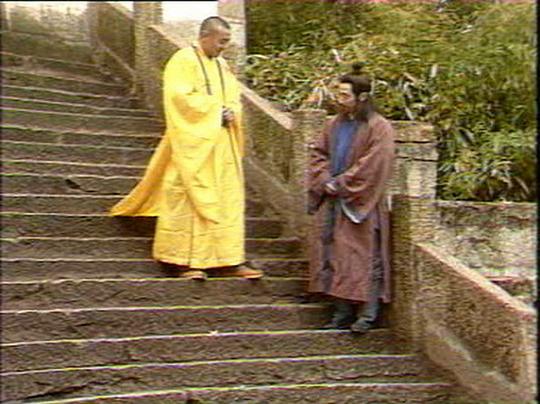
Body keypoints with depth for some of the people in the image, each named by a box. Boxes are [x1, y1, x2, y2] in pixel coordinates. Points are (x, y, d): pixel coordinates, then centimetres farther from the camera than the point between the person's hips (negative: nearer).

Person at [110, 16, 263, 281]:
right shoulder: (183, 61, -5)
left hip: (223, 146, 8)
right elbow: (181, 98, -16)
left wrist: (231, 112, -4)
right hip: (193, 144, -7)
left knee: (228, 199, 4)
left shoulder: (222, 66, 17)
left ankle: (228, 261, 7)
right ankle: (185, 261, -2)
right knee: (190, 199, -7)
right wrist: (216, 110, -13)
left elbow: (235, 99, 19)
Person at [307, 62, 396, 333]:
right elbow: (318, 153, 14)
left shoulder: (378, 128, -9)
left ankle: (367, 315, 3)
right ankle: (342, 313, 15)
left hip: (360, 206, -7)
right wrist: (326, 180, -4)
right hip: (332, 203, 7)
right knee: (334, 257, 7)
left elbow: (372, 167, -15)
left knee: (364, 259, -4)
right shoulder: (335, 125, 13)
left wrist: (339, 184, -12)